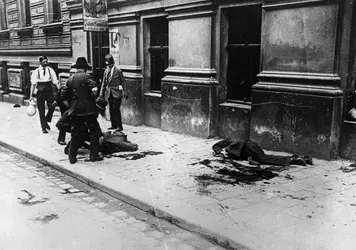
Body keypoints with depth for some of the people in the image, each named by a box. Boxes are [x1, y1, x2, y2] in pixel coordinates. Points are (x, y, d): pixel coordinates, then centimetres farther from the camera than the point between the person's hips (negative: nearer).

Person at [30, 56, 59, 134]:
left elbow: (55, 82, 1)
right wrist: (31, 95, -7)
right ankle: (43, 127, 14)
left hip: (49, 92, 1)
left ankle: (47, 121, 19)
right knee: (41, 110, 3)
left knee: (52, 107, -8)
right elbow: (33, 84, -3)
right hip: (40, 92, -1)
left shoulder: (50, 70, 2)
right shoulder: (36, 72, -2)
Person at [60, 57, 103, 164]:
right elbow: (94, 89, -21)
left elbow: (63, 96, 10)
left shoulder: (70, 79, 11)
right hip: (88, 109, -5)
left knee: (76, 134, 11)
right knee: (94, 131, 6)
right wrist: (94, 99, -4)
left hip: (74, 110, 6)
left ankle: (72, 157, 13)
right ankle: (94, 155, 6)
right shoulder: (86, 76, -5)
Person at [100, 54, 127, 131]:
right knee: (111, 109, 9)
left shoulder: (118, 70, -5)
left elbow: (123, 82, -2)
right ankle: (114, 125, 19)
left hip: (117, 93, -5)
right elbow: (104, 83, 14)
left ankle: (119, 126, -1)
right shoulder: (106, 71, 10)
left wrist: (125, 93, -5)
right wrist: (101, 94, 11)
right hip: (109, 93, 5)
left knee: (116, 109, -8)